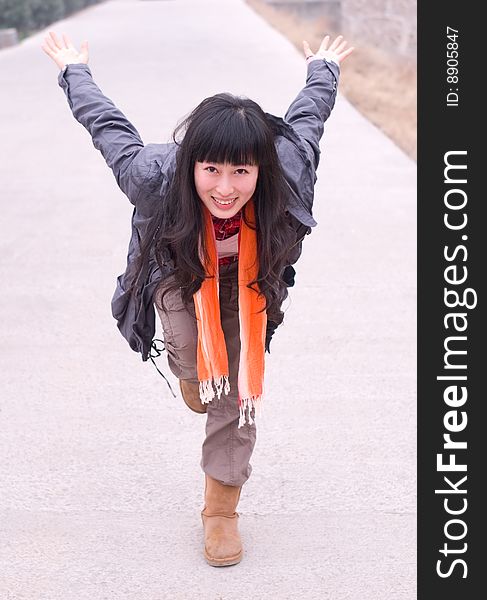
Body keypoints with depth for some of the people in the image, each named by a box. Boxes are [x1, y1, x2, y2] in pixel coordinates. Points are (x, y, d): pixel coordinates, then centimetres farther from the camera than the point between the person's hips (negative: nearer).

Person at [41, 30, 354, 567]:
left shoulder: (289, 176, -39)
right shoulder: (156, 177, -42)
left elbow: (306, 116, -16)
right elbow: (108, 126, -21)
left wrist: (323, 68, 5)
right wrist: (73, 71, -3)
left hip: (247, 277, 1)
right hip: (179, 266, -1)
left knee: (237, 385, 2)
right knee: (194, 365, -23)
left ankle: (221, 509, 19)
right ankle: (190, 369, 19)